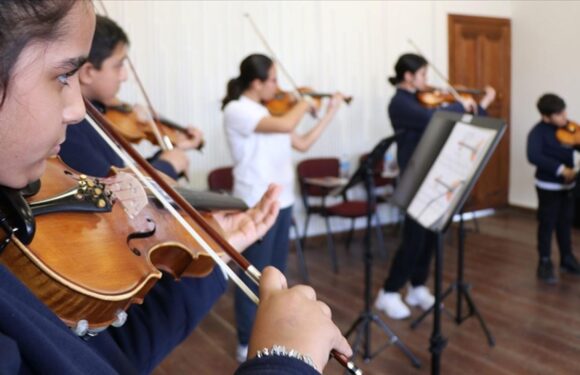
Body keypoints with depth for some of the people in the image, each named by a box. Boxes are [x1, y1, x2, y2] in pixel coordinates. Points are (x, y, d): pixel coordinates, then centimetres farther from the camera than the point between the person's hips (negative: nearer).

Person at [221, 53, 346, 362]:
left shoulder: (266, 111, 12)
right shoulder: (236, 110, -15)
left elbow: (302, 143, 15)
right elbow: (286, 125, -30)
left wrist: (330, 113, 13)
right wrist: (304, 104, -10)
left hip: (282, 200, 8)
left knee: (275, 273, 17)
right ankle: (247, 344, 17)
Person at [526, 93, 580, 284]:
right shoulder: (538, 132, -17)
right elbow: (533, 156, -30)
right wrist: (560, 168, -33)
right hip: (548, 186, -6)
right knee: (547, 224, 2)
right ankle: (545, 263, 14)